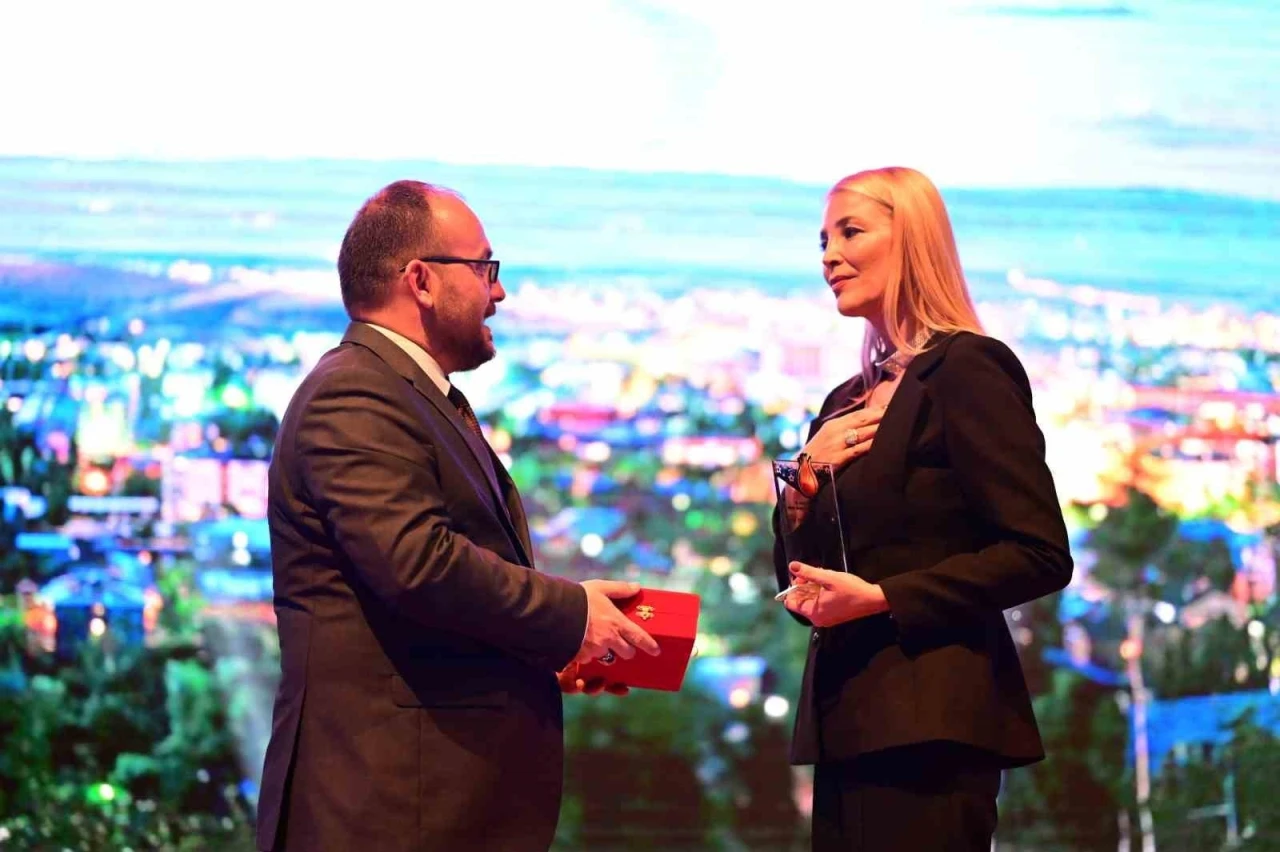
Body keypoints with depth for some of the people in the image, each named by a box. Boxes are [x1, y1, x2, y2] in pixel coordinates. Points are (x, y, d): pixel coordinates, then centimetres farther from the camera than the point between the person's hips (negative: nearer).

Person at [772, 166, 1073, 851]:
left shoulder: (966, 370, -7)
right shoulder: (848, 403, 17)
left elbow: (1041, 556, -14)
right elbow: (798, 580, 19)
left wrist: (882, 597, -17)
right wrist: (806, 476, 2)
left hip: (928, 723, -8)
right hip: (848, 718, 8)